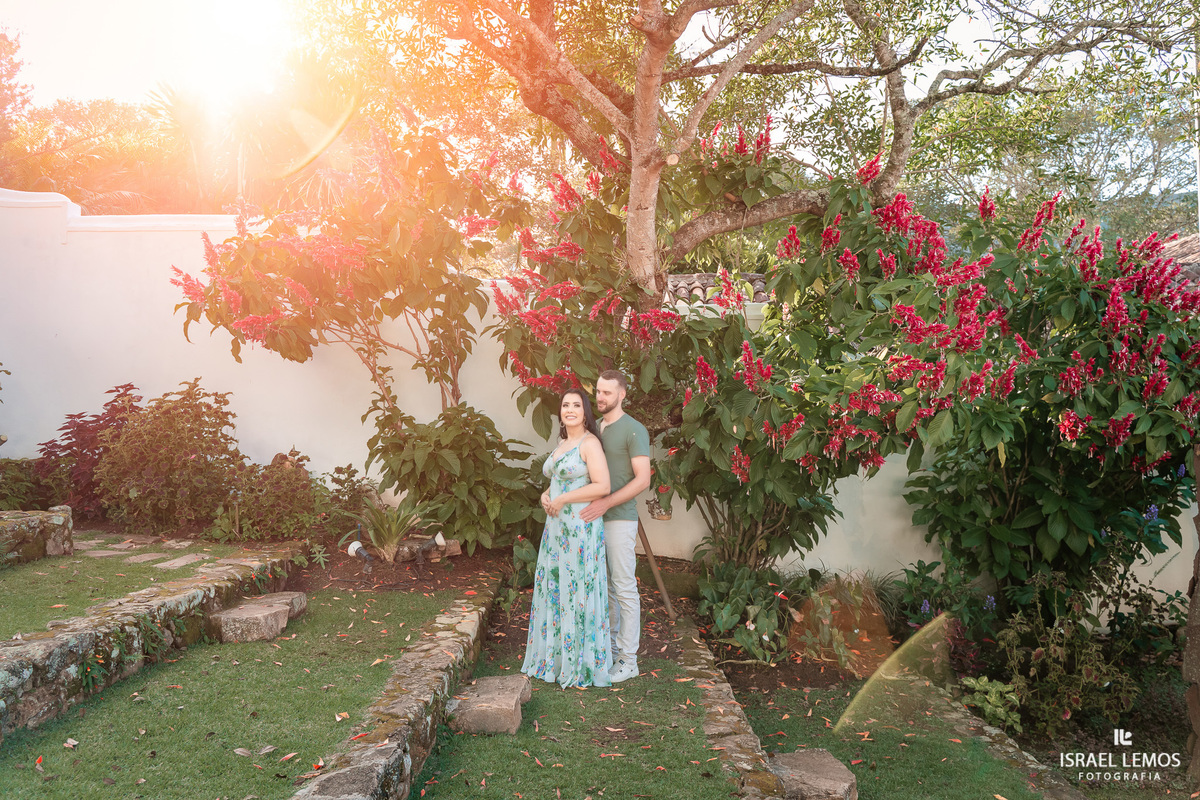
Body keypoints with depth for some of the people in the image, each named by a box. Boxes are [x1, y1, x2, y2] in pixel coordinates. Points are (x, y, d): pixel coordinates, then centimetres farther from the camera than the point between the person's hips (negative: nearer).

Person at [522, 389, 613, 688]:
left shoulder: (589, 443, -11)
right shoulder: (561, 443, 15)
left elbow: (602, 486, -19)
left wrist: (562, 499, -16)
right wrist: (546, 495, 5)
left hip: (581, 526, -9)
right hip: (557, 525, 9)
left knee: (577, 590, -2)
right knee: (553, 588, 12)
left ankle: (581, 663, 10)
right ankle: (557, 657, 24)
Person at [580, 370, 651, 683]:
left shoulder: (634, 430, -9)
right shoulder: (594, 429, 14)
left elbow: (643, 479, -16)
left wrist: (606, 503, -22)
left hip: (619, 520, -7)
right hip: (594, 519, 7)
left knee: (624, 589, -1)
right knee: (604, 586, 14)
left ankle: (628, 659, 7)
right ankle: (610, 643, 27)